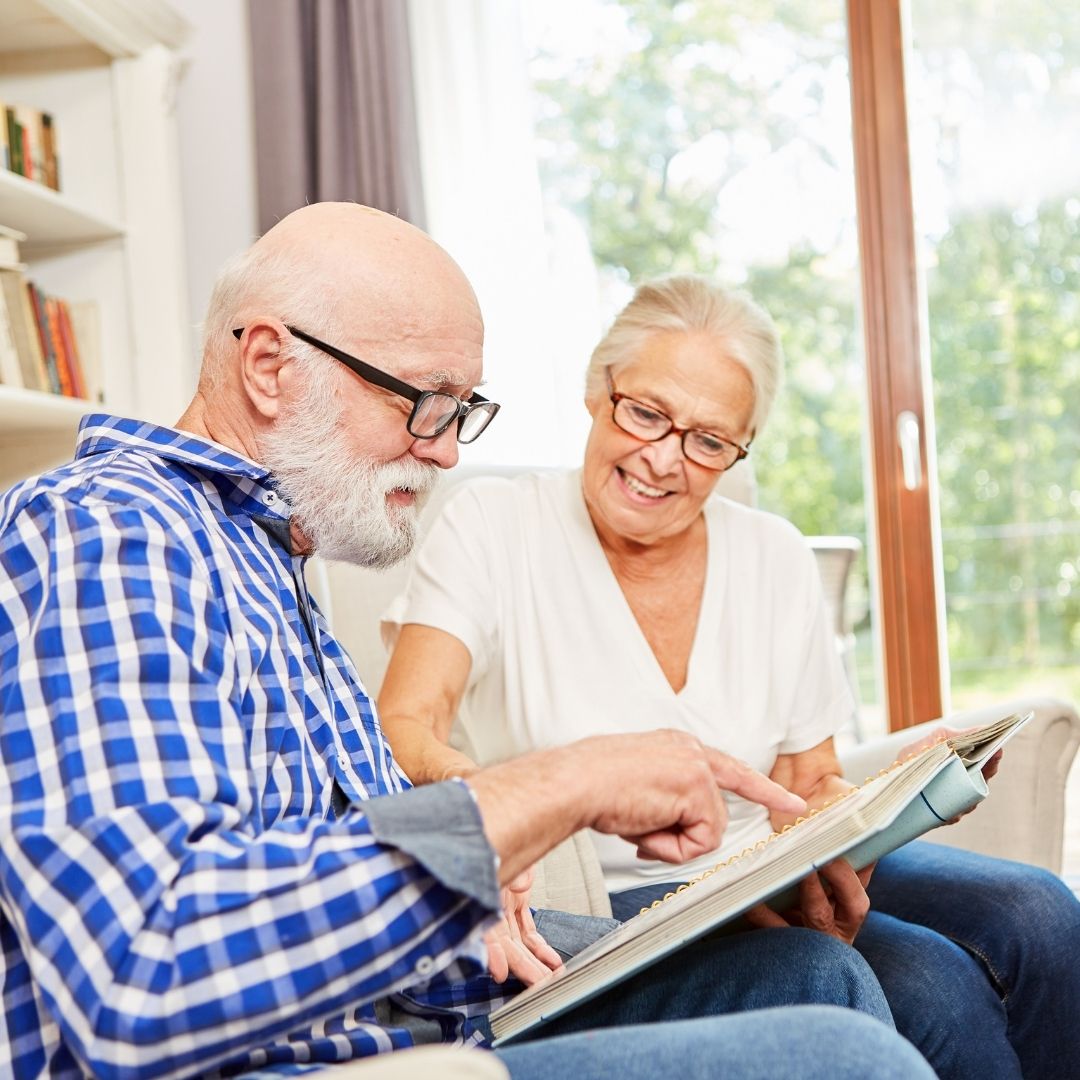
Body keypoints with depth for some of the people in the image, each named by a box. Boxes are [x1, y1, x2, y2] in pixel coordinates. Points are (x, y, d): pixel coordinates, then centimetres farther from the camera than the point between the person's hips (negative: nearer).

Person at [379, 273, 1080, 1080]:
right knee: (930, 983, -25)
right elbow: (403, 726, -19)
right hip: (597, 906, -5)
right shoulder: (491, 525, -6)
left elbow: (812, 784, 10)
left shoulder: (777, 559, 6)